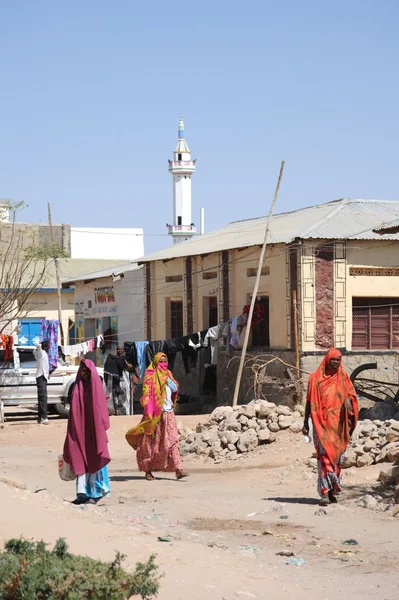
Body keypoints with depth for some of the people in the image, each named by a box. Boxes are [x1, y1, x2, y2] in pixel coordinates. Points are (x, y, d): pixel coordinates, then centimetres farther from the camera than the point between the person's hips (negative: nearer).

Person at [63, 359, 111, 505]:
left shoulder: (96, 387, 0)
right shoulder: (78, 387, 9)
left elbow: (101, 409, -4)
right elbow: (74, 411, 9)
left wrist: (101, 429, -11)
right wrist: (73, 431, 4)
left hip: (94, 430, -3)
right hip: (80, 430, 3)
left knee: (94, 460, 0)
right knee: (81, 461, 0)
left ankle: (95, 493, 6)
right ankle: (82, 493, 1)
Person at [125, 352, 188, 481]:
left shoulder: (167, 374, 15)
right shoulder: (150, 376, -2)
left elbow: (175, 389, 8)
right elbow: (147, 393, -9)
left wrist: (168, 378, -4)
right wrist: (150, 411, -18)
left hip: (168, 412, 5)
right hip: (155, 413, -5)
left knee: (173, 441, -5)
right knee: (151, 442, 1)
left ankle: (178, 470, -12)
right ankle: (148, 470, 9)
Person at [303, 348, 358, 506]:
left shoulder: (343, 378, 9)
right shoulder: (315, 378, 4)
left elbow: (351, 394, 2)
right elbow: (309, 402, 7)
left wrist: (348, 399, -22)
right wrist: (305, 423, 5)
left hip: (338, 424, 3)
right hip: (321, 424, -3)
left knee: (337, 457, 6)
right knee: (324, 456, -14)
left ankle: (332, 491, 16)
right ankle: (324, 493, -19)